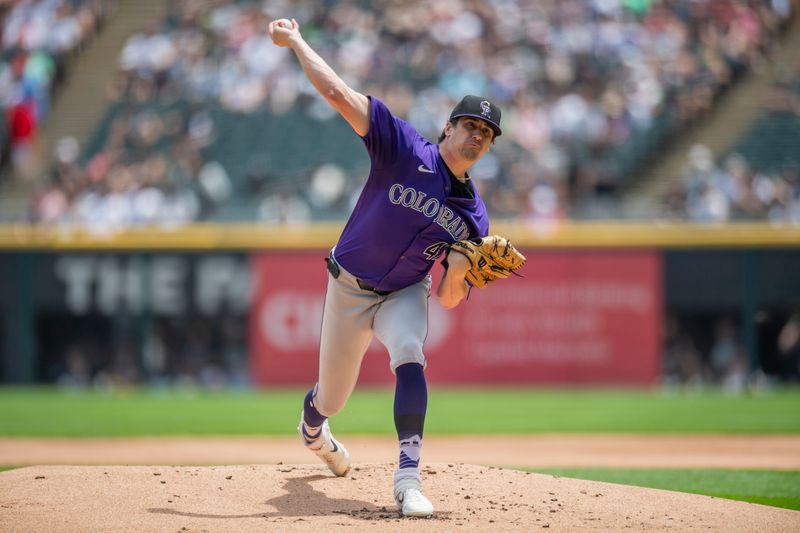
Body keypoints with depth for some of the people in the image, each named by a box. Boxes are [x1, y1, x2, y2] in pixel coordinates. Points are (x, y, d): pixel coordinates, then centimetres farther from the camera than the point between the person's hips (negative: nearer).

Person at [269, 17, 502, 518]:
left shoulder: (474, 217, -8)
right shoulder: (404, 148, -19)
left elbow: (451, 300, -6)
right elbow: (338, 93, -25)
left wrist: (458, 271, -28)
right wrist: (295, 41, -23)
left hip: (406, 293, 1)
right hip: (350, 288, -1)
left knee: (409, 356, -31)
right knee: (332, 397, 10)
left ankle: (408, 479, -34)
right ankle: (312, 430, 51)